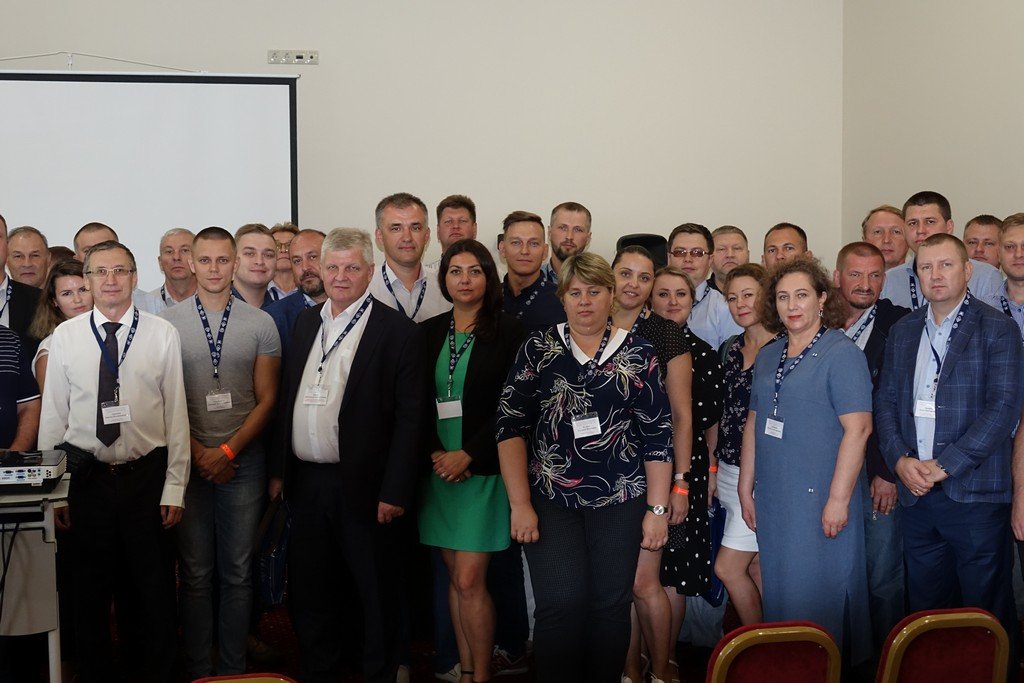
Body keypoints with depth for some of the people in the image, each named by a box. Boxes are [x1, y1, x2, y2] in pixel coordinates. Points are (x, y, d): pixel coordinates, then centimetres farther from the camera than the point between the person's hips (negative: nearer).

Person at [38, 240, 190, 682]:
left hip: (146, 476, -1)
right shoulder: (65, 336, 1)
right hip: (86, 476, 1)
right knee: (90, 593, 11)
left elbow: (176, 414, -1)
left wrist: (174, 487, -4)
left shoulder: (162, 335, -2)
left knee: (156, 593, 8)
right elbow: (53, 415, 4)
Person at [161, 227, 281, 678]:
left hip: (243, 459, 1)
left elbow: (266, 399, 3)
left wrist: (227, 451, -8)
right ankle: (197, 670, 16)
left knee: (238, 572, 6)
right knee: (195, 572, 5)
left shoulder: (260, 324, 3)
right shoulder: (167, 323, 1)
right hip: (188, 459, 0)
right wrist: (197, 452, -6)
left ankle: (234, 669, 16)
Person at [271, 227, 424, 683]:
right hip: (306, 482, 6)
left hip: (362, 487, -6)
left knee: (376, 595, 6)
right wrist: (278, 470, 9)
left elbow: (409, 417, -11)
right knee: (308, 593, 15)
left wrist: (395, 491, -15)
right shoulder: (306, 322, 12)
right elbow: (288, 400, 14)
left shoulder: (396, 330, -7)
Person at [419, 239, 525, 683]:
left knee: (469, 580, -7)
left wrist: (467, 455, -13)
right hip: (440, 467, 4)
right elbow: (418, 404, 8)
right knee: (455, 577, 9)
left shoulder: (508, 332, -3)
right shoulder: (429, 332, 9)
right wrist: (435, 453, -6)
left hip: (482, 468, -4)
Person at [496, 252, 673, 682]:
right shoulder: (538, 350, 3)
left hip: (620, 501, 1)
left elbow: (657, 436, 3)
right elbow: (511, 425, -2)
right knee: (559, 605, -9)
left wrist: (658, 508, -1)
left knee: (611, 605, 5)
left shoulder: (638, 355, 3)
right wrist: (520, 504, -8)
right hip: (550, 501, -1)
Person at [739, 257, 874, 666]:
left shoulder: (841, 354, -9)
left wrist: (838, 499, -20)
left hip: (820, 500, -7)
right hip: (772, 500, 7)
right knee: (780, 593, 13)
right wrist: (746, 488, 13)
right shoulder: (767, 357, 12)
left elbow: (858, 428, -16)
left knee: (818, 596, 1)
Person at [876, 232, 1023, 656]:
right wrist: (900, 460, -5)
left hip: (975, 494, -4)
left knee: (986, 613, 3)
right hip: (916, 494, 5)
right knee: (924, 609, 11)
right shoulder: (903, 332, 13)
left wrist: (944, 466, -15)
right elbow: (886, 402, 12)